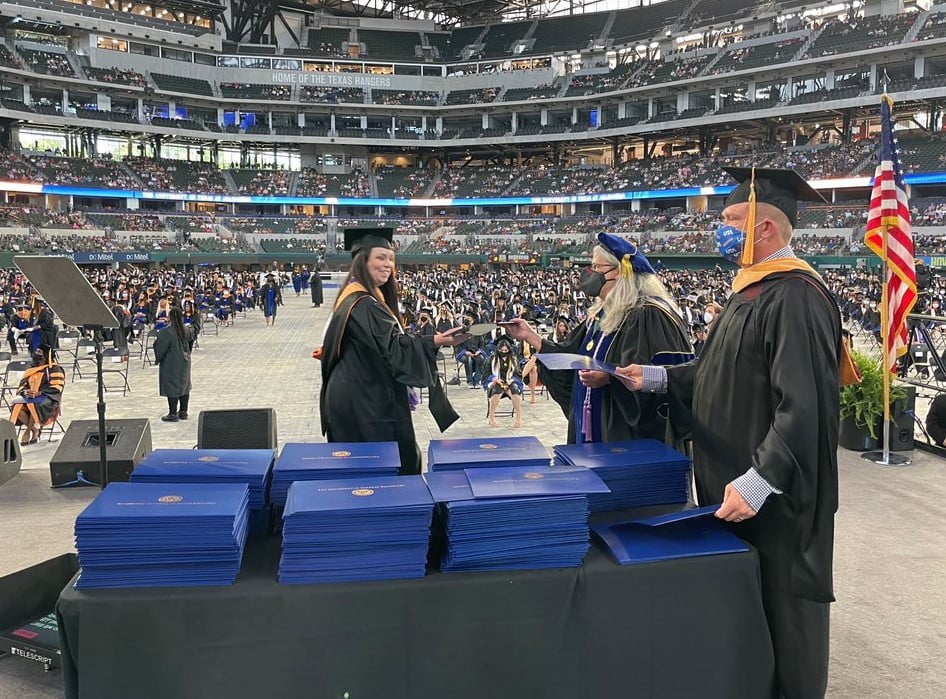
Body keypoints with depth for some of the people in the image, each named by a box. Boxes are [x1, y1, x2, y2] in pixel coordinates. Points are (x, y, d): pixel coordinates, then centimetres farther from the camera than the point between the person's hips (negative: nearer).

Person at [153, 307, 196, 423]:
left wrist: (157, 359, 1)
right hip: (185, 362, 6)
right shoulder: (187, 330, -3)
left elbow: (161, 349, -15)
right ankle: (183, 412, 23)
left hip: (171, 365, -6)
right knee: (184, 386, 15)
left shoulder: (166, 332, -22)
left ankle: (173, 414, 6)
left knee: (172, 388, 1)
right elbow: (192, 337, 18)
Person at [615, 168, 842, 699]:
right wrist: (657, 377, 8)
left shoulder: (795, 296, -22)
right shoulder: (754, 289, 10)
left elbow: (804, 406, -28)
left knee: (781, 603, 8)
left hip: (774, 496, -10)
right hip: (733, 484, 10)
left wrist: (758, 482, -29)